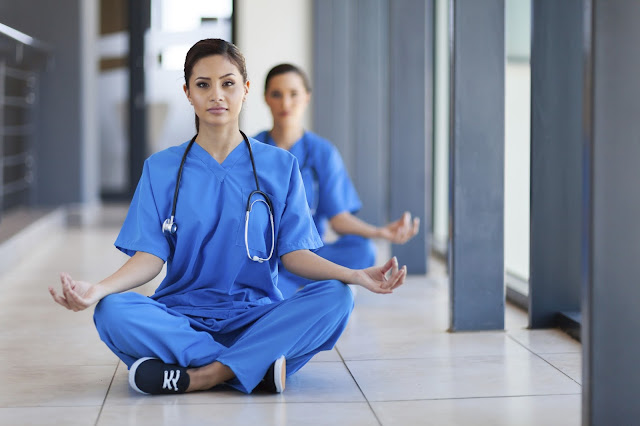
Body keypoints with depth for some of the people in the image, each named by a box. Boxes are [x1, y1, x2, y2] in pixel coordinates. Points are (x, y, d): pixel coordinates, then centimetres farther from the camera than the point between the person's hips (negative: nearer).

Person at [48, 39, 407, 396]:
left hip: (256, 318, 0)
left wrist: (355, 275, -17)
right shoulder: (161, 169, 9)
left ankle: (196, 377, -29)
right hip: (181, 317, 0)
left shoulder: (280, 166, 8)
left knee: (335, 297, -27)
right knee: (111, 312, -30)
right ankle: (257, 367, -28)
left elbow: (294, 253, 2)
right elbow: (151, 256, 0)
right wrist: (98, 289, -21)